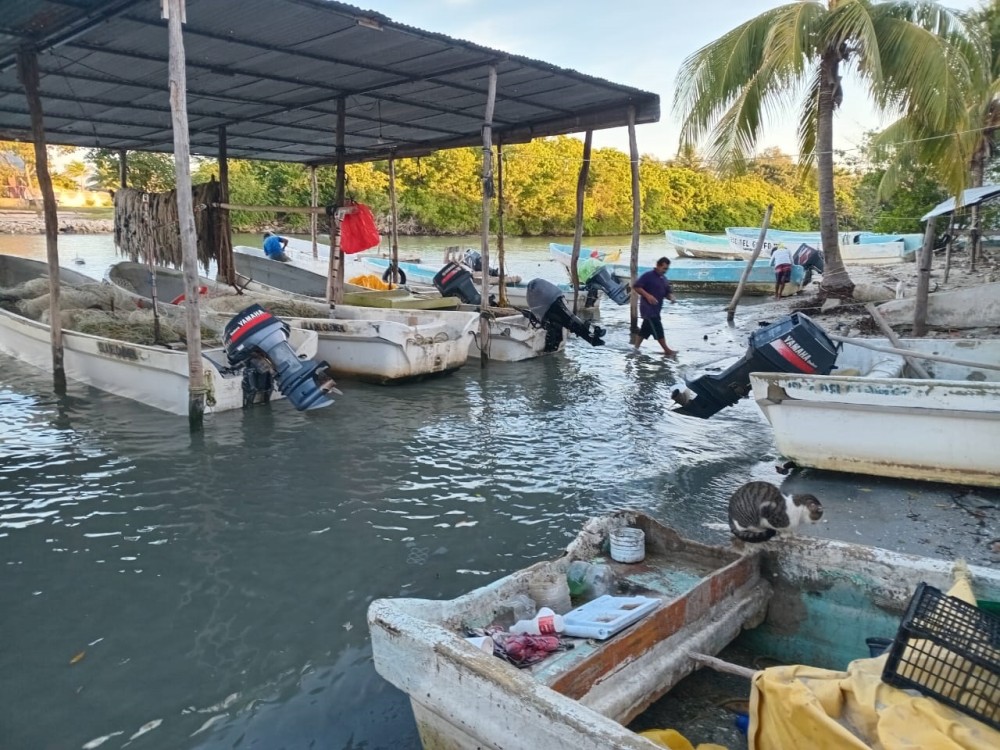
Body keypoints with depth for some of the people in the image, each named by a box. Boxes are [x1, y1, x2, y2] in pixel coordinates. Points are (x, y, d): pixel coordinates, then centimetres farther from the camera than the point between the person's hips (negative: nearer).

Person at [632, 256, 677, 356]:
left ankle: (636, 348, 19)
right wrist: (647, 295, -25)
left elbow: (668, 292, 19)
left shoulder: (664, 279, 15)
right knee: (658, 329, -8)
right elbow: (636, 286, -16)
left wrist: (671, 297, -5)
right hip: (648, 308, -9)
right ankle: (667, 350, -4)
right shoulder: (648, 276, -11)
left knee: (645, 330, 12)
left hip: (656, 309, 9)